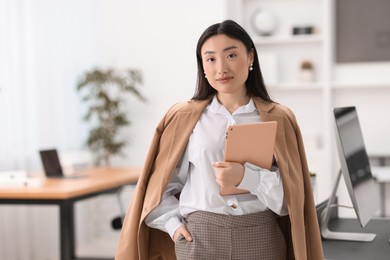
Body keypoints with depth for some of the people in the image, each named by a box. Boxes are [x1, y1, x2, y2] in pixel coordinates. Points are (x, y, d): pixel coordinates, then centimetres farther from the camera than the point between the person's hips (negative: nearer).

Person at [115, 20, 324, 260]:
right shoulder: (185, 117, 2)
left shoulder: (277, 119, 2)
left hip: (261, 238, 1)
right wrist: (174, 224, -6)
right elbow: (159, 185, 8)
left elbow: (291, 194, -5)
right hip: (199, 237, 0)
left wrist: (246, 177, -19)